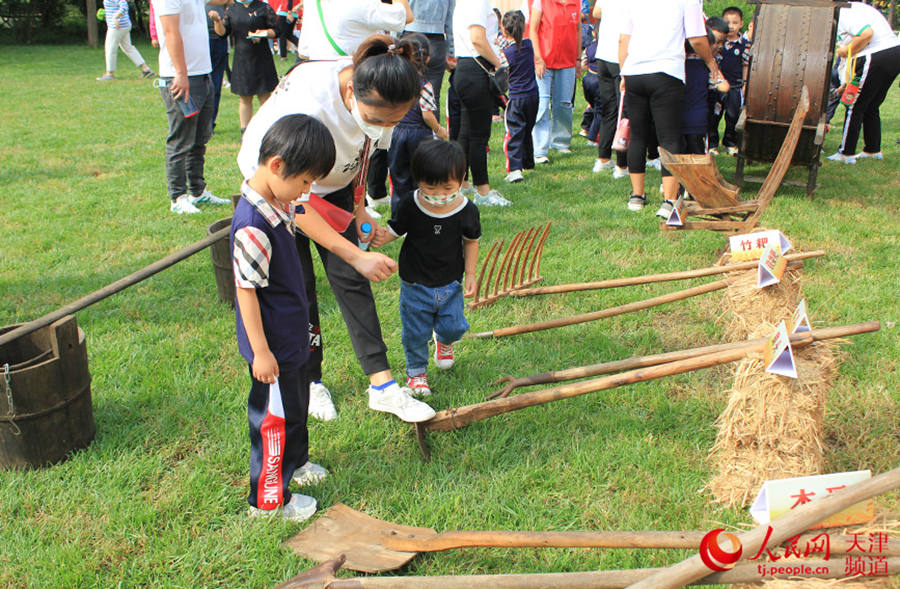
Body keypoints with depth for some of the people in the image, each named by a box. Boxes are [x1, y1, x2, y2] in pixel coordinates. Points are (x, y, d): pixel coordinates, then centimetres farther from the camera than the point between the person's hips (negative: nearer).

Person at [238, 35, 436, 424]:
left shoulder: (379, 98, -23)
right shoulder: (307, 106, -42)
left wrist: (358, 207, -2)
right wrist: (358, 255, -41)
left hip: (333, 183, 5)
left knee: (351, 279, -2)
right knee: (297, 284, -4)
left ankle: (382, 385, 0)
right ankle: (309, 382, 17)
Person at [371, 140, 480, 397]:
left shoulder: (466, 210, -12)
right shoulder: (411, 207, -16)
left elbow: (471, 241, 1)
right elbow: (394, 230, -6)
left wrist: (470, 274, 0)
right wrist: (376, 238, -28)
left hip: (450, 283, 1)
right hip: (415, 284, -1)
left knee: (454, 326, 7)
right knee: (416, 333, 7)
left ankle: (444, 340, 45)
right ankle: (416, 372, 32)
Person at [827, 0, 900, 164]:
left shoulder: (843, 15, -12)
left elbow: (867, 34, -25)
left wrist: (847, 50, -11)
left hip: (877, 58, -10)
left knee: (855, 107, -1)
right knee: (872, 107, 18)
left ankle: (846, 153, 4)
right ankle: (873, 150, 26)